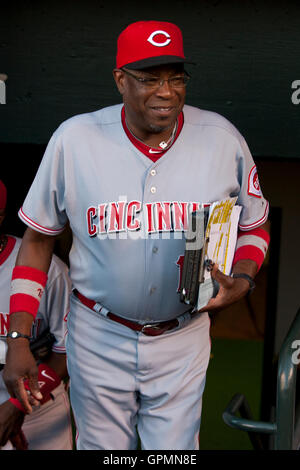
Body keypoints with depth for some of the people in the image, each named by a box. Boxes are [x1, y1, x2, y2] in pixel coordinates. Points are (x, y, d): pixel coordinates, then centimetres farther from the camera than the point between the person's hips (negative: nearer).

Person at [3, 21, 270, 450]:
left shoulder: (223, 140, -8)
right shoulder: (74, 139, -12)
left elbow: (254, 227, 6)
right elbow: (38, 237, -3)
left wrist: (241, 281, -16)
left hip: (182, 337, 1)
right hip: (98, 335, 0)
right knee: (101, 445, 16)